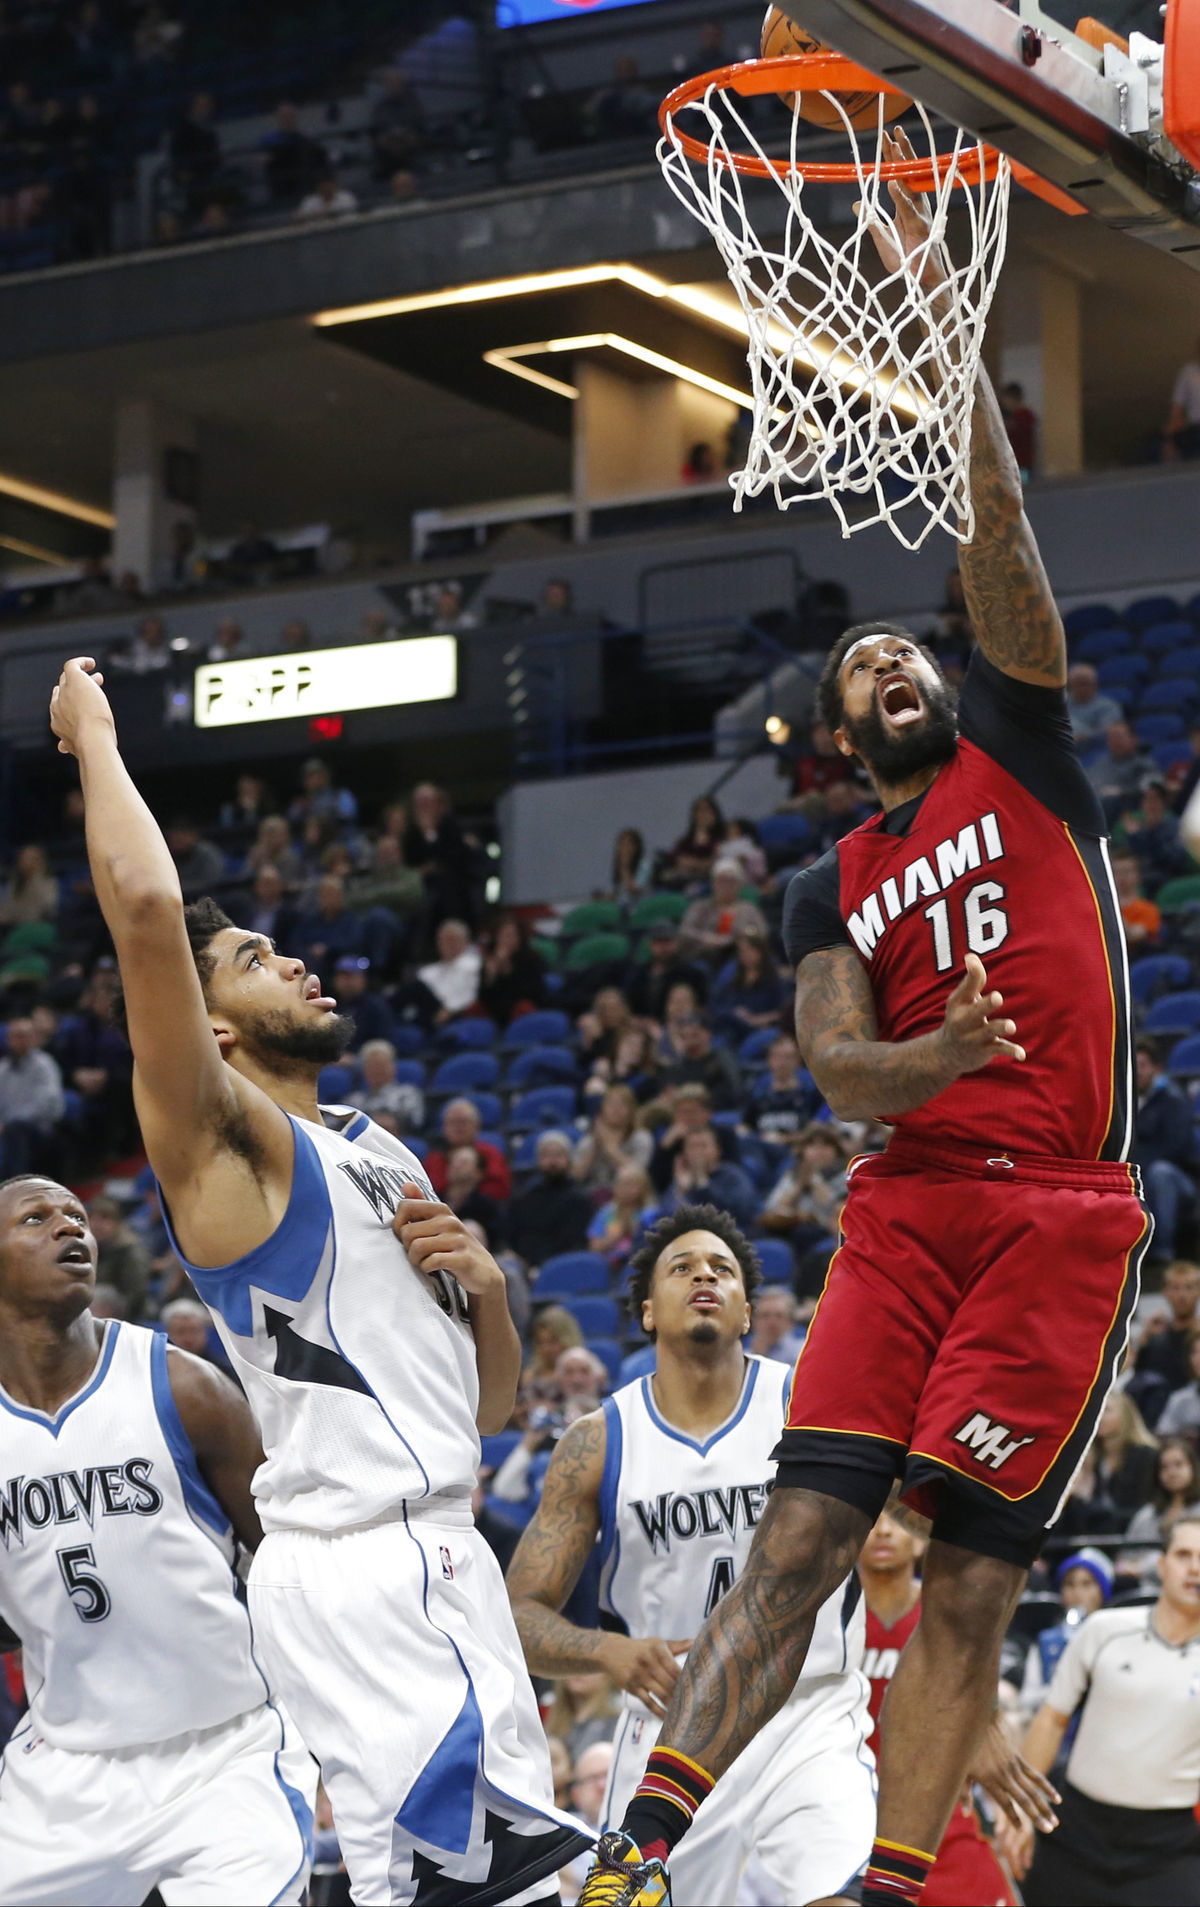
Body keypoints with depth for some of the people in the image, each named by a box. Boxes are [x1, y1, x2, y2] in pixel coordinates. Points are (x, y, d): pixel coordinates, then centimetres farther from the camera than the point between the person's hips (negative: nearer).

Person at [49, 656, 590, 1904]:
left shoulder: (383, 1160, 22)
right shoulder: (227, 1139, -3)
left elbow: (491, 1406, 24)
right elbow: (145, 909, -21)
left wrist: (482, 1281, 4)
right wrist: (94, 738, -7)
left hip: (448, 1555, 9)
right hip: (350, 1560, -9)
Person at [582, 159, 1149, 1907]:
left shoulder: (1017, 757, 11)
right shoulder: (830, 890, 17)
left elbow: (999, 533, 0)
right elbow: (835, 1071, 1)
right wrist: (933, 1057, -23)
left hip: (1062, 1215, -2)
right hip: (908, 1207, 2)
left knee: (974, 1574, -5)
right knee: (804, 1528, -9)